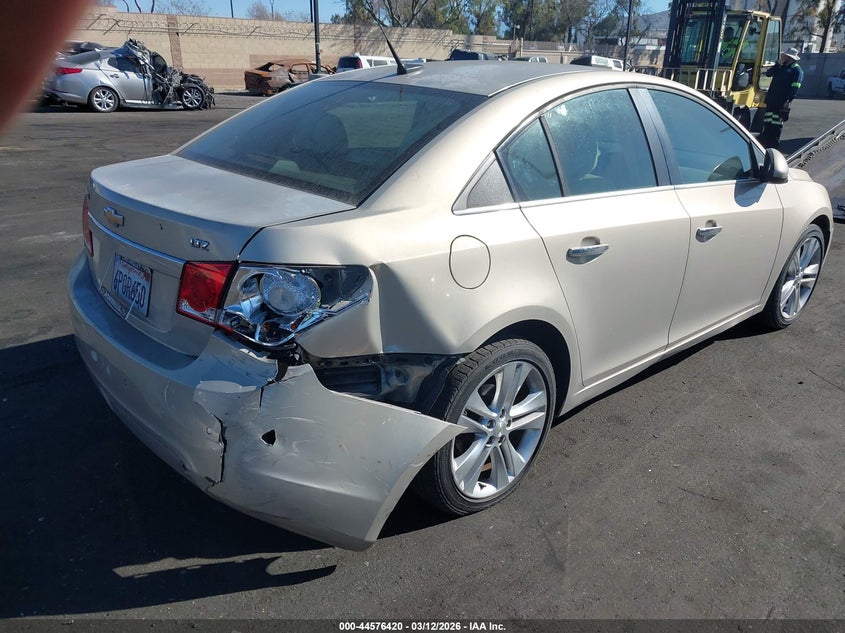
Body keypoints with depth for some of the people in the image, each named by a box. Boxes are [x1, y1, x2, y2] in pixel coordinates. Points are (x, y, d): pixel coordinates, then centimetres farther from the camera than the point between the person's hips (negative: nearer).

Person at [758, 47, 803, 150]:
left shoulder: (797, 70, -5)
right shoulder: (781, 67, 18)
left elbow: (795, 88, -13)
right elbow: (768, 73, 9)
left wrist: (788, 101, -22)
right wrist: (779, 64, 1)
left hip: (781, 102, -7)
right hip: (771, 99, 7)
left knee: (776, 124, -3)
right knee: (767, 121, 8)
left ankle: (774, 143, 2)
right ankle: (765, 140, 16)